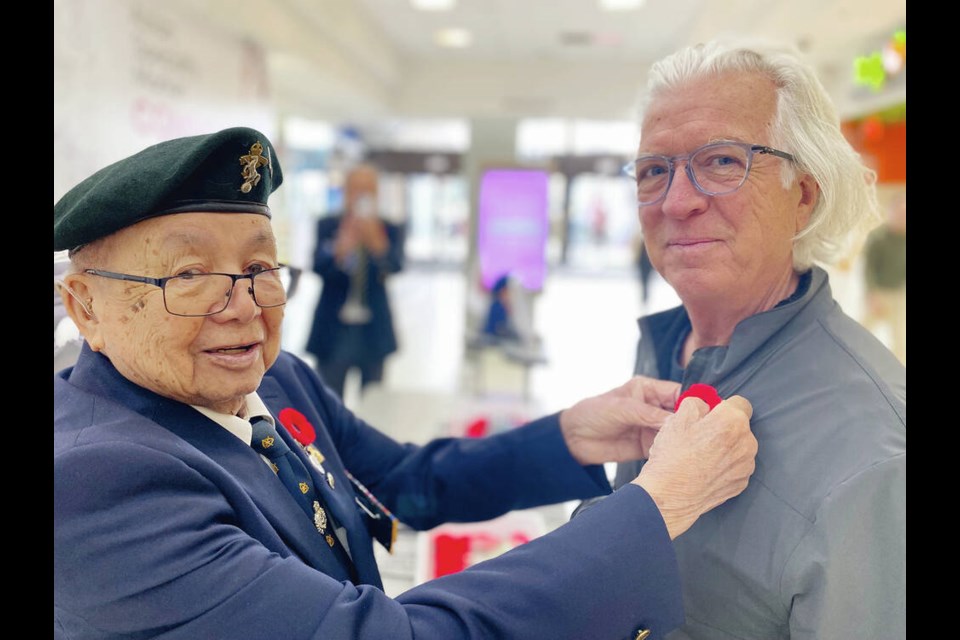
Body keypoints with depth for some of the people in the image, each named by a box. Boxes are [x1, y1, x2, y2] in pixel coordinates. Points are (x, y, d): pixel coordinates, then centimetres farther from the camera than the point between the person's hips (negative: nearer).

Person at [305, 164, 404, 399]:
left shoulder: (390, 231, 3)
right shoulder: (327, 226, 1)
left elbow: (395, 266, -13)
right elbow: (318, 266, -13)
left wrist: (375, 239, -34)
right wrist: (342, 246, -34)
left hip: (373, 335, 1)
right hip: (333, 333, -1)